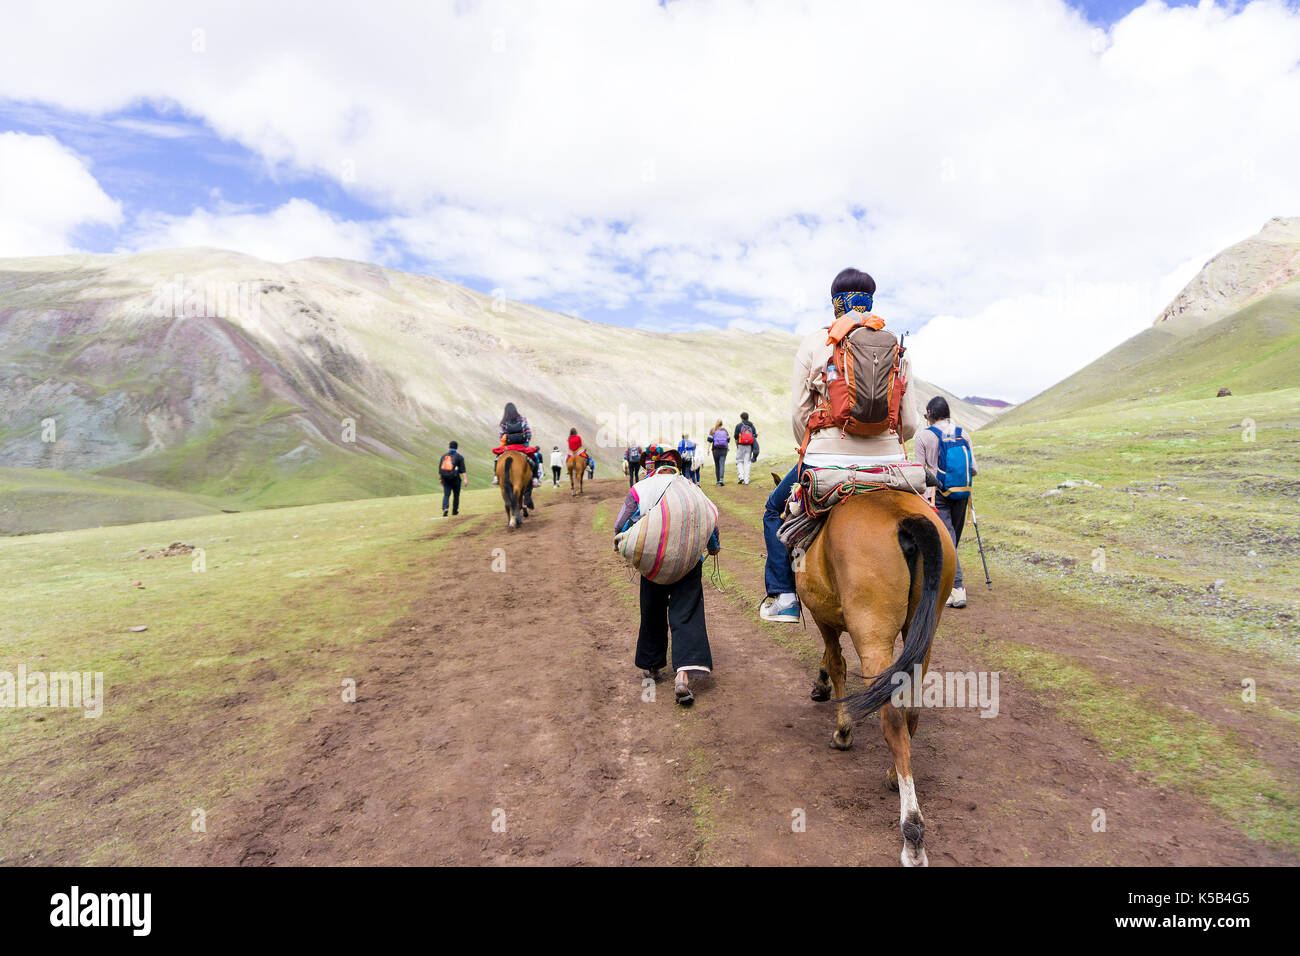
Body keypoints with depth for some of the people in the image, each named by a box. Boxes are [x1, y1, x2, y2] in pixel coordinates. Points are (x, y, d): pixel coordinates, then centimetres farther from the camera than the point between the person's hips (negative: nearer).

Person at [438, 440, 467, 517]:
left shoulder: (444, 455, 8)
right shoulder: (459, 457, -1)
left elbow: (440, 468, 10)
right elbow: (462, 469, -7)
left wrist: (440, 478, 18)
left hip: (445, 478, 2)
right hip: (455, 479, -2)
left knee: (446, 495, 2)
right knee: (456, 495, 12)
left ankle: (445, 508, -21)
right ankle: (455, 511, 19)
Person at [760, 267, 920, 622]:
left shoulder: (813, 342, 1)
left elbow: (799, 413, 1)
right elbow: (910, 423, 5)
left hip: (828, 460, -2)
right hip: (888, 460, 3)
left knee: (775, 510, 24)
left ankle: (782, 595, 17)